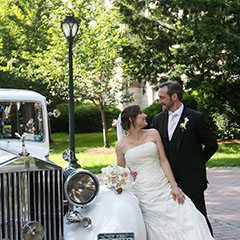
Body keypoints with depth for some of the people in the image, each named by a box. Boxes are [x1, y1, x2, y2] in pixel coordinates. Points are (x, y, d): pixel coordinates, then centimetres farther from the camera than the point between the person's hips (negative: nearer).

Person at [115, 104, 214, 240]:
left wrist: (174, 186, -5)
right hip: (144, 195, -2)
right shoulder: (121, 146, 3)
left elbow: (164, 161, 4)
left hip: (164, 188, 2)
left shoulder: (153, 134, 7)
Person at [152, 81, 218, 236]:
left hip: (192, 181, -4)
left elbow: (212, 145, 0)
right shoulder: (158, 119, 7)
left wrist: (196, 163, 4)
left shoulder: (196, 118, -7)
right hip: (169, 181, 4)